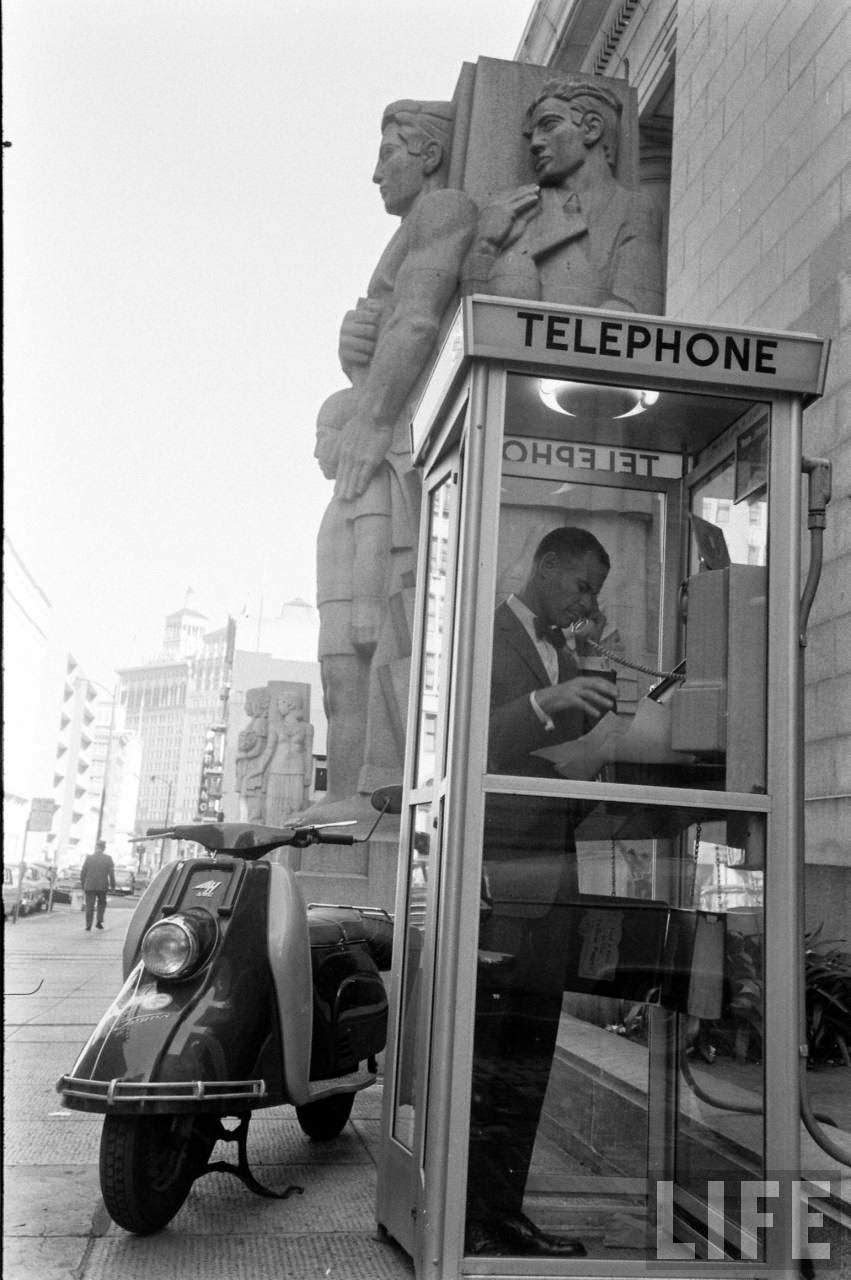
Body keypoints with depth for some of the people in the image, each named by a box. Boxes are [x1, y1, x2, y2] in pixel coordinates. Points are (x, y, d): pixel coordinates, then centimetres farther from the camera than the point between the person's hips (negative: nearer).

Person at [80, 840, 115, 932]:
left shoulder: (89, 858, 1)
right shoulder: (108, 858, -2)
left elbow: (83, 873, 3)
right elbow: (111, 874, -3)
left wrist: (83, 885, 13)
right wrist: (113, 886, 4)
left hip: (89, 886, 0)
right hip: (102, 886, 0)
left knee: (89, 906, 4)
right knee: (102, 903, 21)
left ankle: (88, 926, 0)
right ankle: (99, 921, 10)